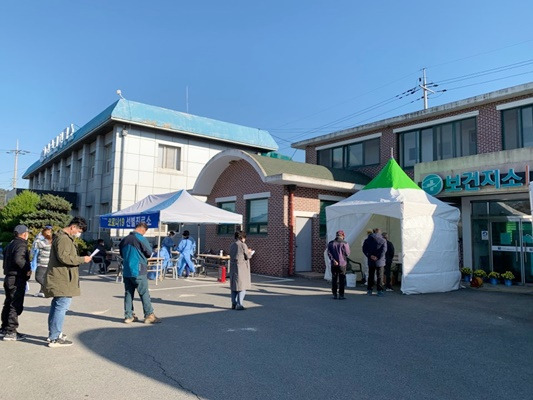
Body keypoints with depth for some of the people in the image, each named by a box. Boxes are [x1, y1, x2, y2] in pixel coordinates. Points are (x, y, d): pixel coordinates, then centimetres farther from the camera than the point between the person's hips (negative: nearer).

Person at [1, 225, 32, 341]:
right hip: (17, 279, -10)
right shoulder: (21, 245, -17)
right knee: (16, 306, -4)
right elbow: (18, 259, -32)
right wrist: (28, 269, -21)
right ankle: (10, 332, -2)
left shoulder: (10, 244, 13)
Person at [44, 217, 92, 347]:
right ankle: (54, 339, -8)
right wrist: (82, 259, -16)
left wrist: (80, 259, 17)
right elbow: (64, 257, -24)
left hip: (60, 279, 12)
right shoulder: (63, 238, -15)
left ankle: (54, 333, 30)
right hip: (62, 280, -12)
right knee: (62, 306, -10)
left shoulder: (66, 238, 20)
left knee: (56, 305, 18)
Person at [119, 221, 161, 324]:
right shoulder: (141, 239, -12)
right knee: (144, 294, 0)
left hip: (126, 271, 7)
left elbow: (122, 254, 19)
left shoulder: (124, 239, 10)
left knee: (128, 293, 11)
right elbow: (149, 253, -6)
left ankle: (128, 316, 15)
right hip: (138, 271, -7)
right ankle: (149, 315, 3)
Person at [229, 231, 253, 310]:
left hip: (233, 268, 7)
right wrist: (249, 253, 13)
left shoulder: (232, 245, 10)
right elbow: (248, 256, -11)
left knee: (233, 286, 14)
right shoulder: (243, 245, -12)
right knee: (242, 287, 0)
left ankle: (234, 304, 20)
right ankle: (239, 305, -1)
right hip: (241, 268, -7)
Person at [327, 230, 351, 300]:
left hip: (334, 264, 3)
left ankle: (334, 294, 14)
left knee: (334, 279, 11)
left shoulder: (330, 243, 3)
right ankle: (341, 295, 3)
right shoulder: (344, 243, -8)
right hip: (342, 263, -3)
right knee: (342, 280, 3)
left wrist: (333, 260, -13)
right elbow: (347, 254, -3)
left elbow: (329, 253, -6)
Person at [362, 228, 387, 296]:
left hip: (371, 261, 2)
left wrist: (370, 256, -9)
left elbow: (364, 249, -4)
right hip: (379, 261, -2)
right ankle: (379, 291, 5)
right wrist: (378, 257, -14)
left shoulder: (368, 240, 4)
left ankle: (369, 290, 13)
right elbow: (384, 250, -14)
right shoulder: (383, 240, -3)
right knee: (379, 276, 5)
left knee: (370, 276, 10)